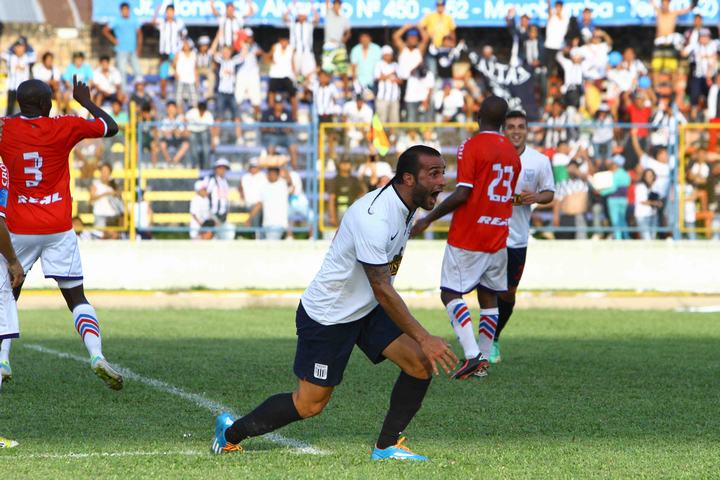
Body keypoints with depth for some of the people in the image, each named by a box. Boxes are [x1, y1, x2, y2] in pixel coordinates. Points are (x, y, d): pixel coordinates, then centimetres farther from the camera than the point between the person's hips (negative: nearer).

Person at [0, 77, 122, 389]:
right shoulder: (65, 128, -5)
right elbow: (111, 128, 8)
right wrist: (85, 101, 23)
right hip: (58, 229, -1)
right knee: (76, 296, 3)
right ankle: (96, 355, -17)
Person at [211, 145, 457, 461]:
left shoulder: (406, 208, 0)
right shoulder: (374, 218, -31)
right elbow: (383, 291, -30)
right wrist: (424, 338, -30)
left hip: (368, 309, 8)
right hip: (327, 316, -8)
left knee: (421, 364, -9)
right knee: (310, 405, 1)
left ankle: (387, 446, 5)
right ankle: (231, 432, 22)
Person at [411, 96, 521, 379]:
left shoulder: (471, 147, -11)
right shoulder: (512, 153, 10)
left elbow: (462, 194, -18)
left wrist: (428, 219, -10)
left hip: (467, 238, -6)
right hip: (498, 239, 6)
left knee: (450, 294, -3)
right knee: (489, 297, 11)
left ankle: (472, 354, -17)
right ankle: (484, 360, 9)